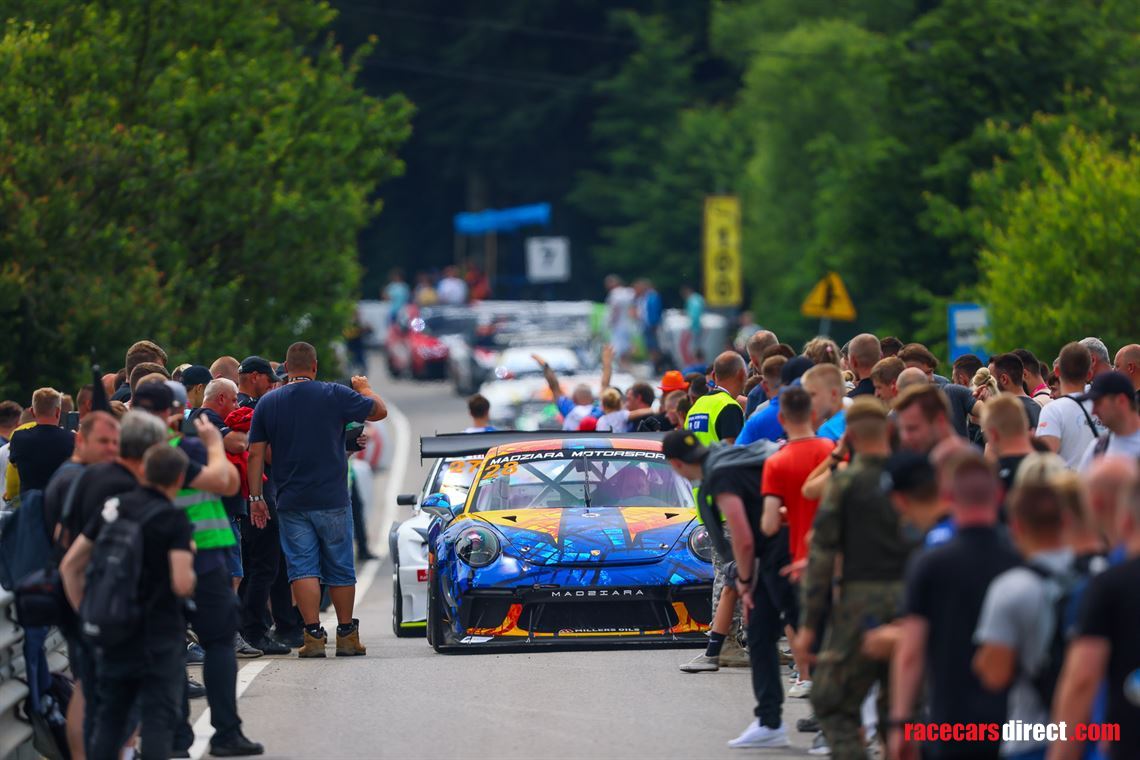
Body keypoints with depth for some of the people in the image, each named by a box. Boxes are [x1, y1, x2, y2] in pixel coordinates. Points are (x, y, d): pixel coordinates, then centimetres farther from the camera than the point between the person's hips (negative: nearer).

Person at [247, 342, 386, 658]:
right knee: (340, 569, 9)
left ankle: (313, 634, -9)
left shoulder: (268, 403, 2)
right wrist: (365, 388, 28)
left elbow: (255, 454, 1)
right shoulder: (336, 395, -4)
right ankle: (347, 635, 14)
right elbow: (379, 411, 8)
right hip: (332, 501, -1)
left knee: (303, 569, 1)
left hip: (291, 502, 1)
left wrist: (256, 497, 6)